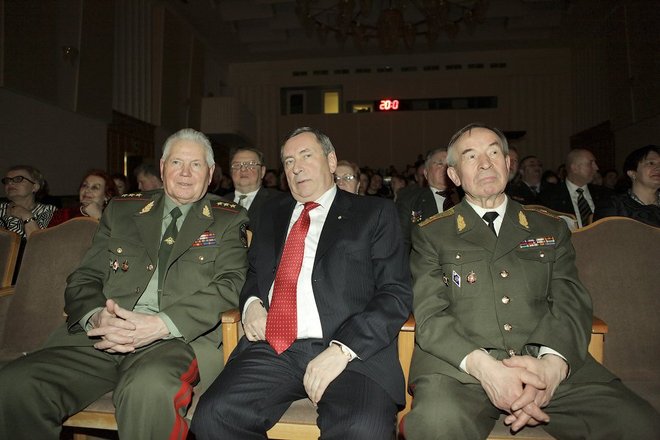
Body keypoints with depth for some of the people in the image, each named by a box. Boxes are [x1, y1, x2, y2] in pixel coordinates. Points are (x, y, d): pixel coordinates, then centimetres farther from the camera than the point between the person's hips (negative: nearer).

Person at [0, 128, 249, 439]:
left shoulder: (229, 221, 11)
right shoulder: (121, 211, 20)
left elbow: (230, 285, -3)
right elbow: (84, 279, 15)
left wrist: (161, 325, -17)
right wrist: (96, 318, -10)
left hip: (178, 339, -3)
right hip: (100, 338, 4)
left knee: (148, 388, -36)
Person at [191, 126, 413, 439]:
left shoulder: (374, 213, 8)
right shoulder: (272, 214, 22)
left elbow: (396, 293, 0)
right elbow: (253, 274, 31)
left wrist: (342, 349, -14)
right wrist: (252, 302, 6)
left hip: (353, 350, -3)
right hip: (273, 348, 4)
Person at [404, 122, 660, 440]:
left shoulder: (550, 229, 17)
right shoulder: (431, 235, 9)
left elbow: (572, 305, 7)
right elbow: (430, 315, -1)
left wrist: (552, 363, -15)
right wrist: (483, 365, -19)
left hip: (553, 368, 4)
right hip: (460, 368, -3)